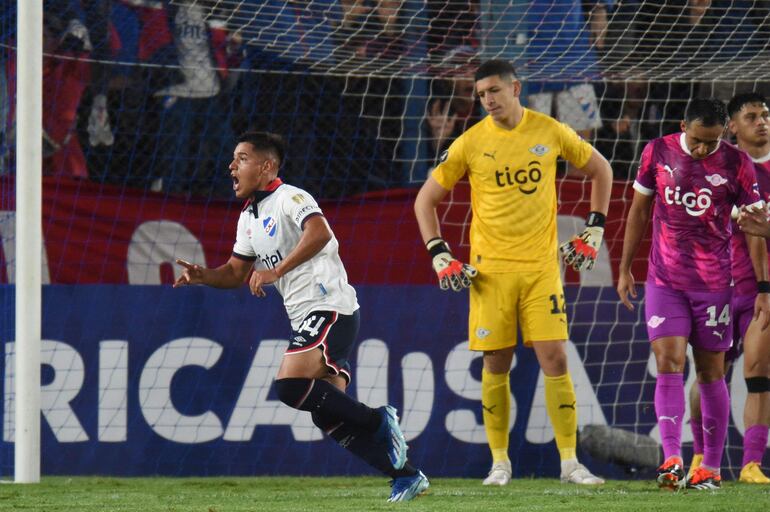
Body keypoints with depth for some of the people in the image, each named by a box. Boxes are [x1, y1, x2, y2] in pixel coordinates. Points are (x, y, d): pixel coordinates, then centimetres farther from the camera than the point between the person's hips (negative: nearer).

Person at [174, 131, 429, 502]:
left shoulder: (289, 198, -9)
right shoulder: (248, 217, 19)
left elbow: (319, 234, -28)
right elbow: (236, 273, 24)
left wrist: (276, 271, -29)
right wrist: (203, 276, 4)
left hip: (329, 308, -9)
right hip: (306, 319, 9)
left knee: (290, 385, -24)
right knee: (329, 416, 2)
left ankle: (379, 422, -13)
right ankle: (405, 476, 6)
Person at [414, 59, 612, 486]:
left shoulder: (550, 132, 1)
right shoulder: (470, 143, -1)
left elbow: (600, 170, 17)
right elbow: (426, 199, 7)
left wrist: (594, 231, 11)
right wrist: (440, 256, -2)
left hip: (542, 266, 0)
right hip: (490, 269, 0)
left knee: (554, 358, -6)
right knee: (496, 365, 1)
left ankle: (570, 462, -1)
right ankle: (500, 463, 11)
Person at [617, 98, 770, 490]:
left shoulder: (736, 163, -6)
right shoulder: (658, 153, -1)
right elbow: (639, 210, 10)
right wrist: (625, 269, 10)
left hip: (714, 282, -1)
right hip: (664, 280, 1)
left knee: (710, 373, 5)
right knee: (668, 364, -12)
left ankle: (711, 468, 12)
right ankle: (672, 461, -20)